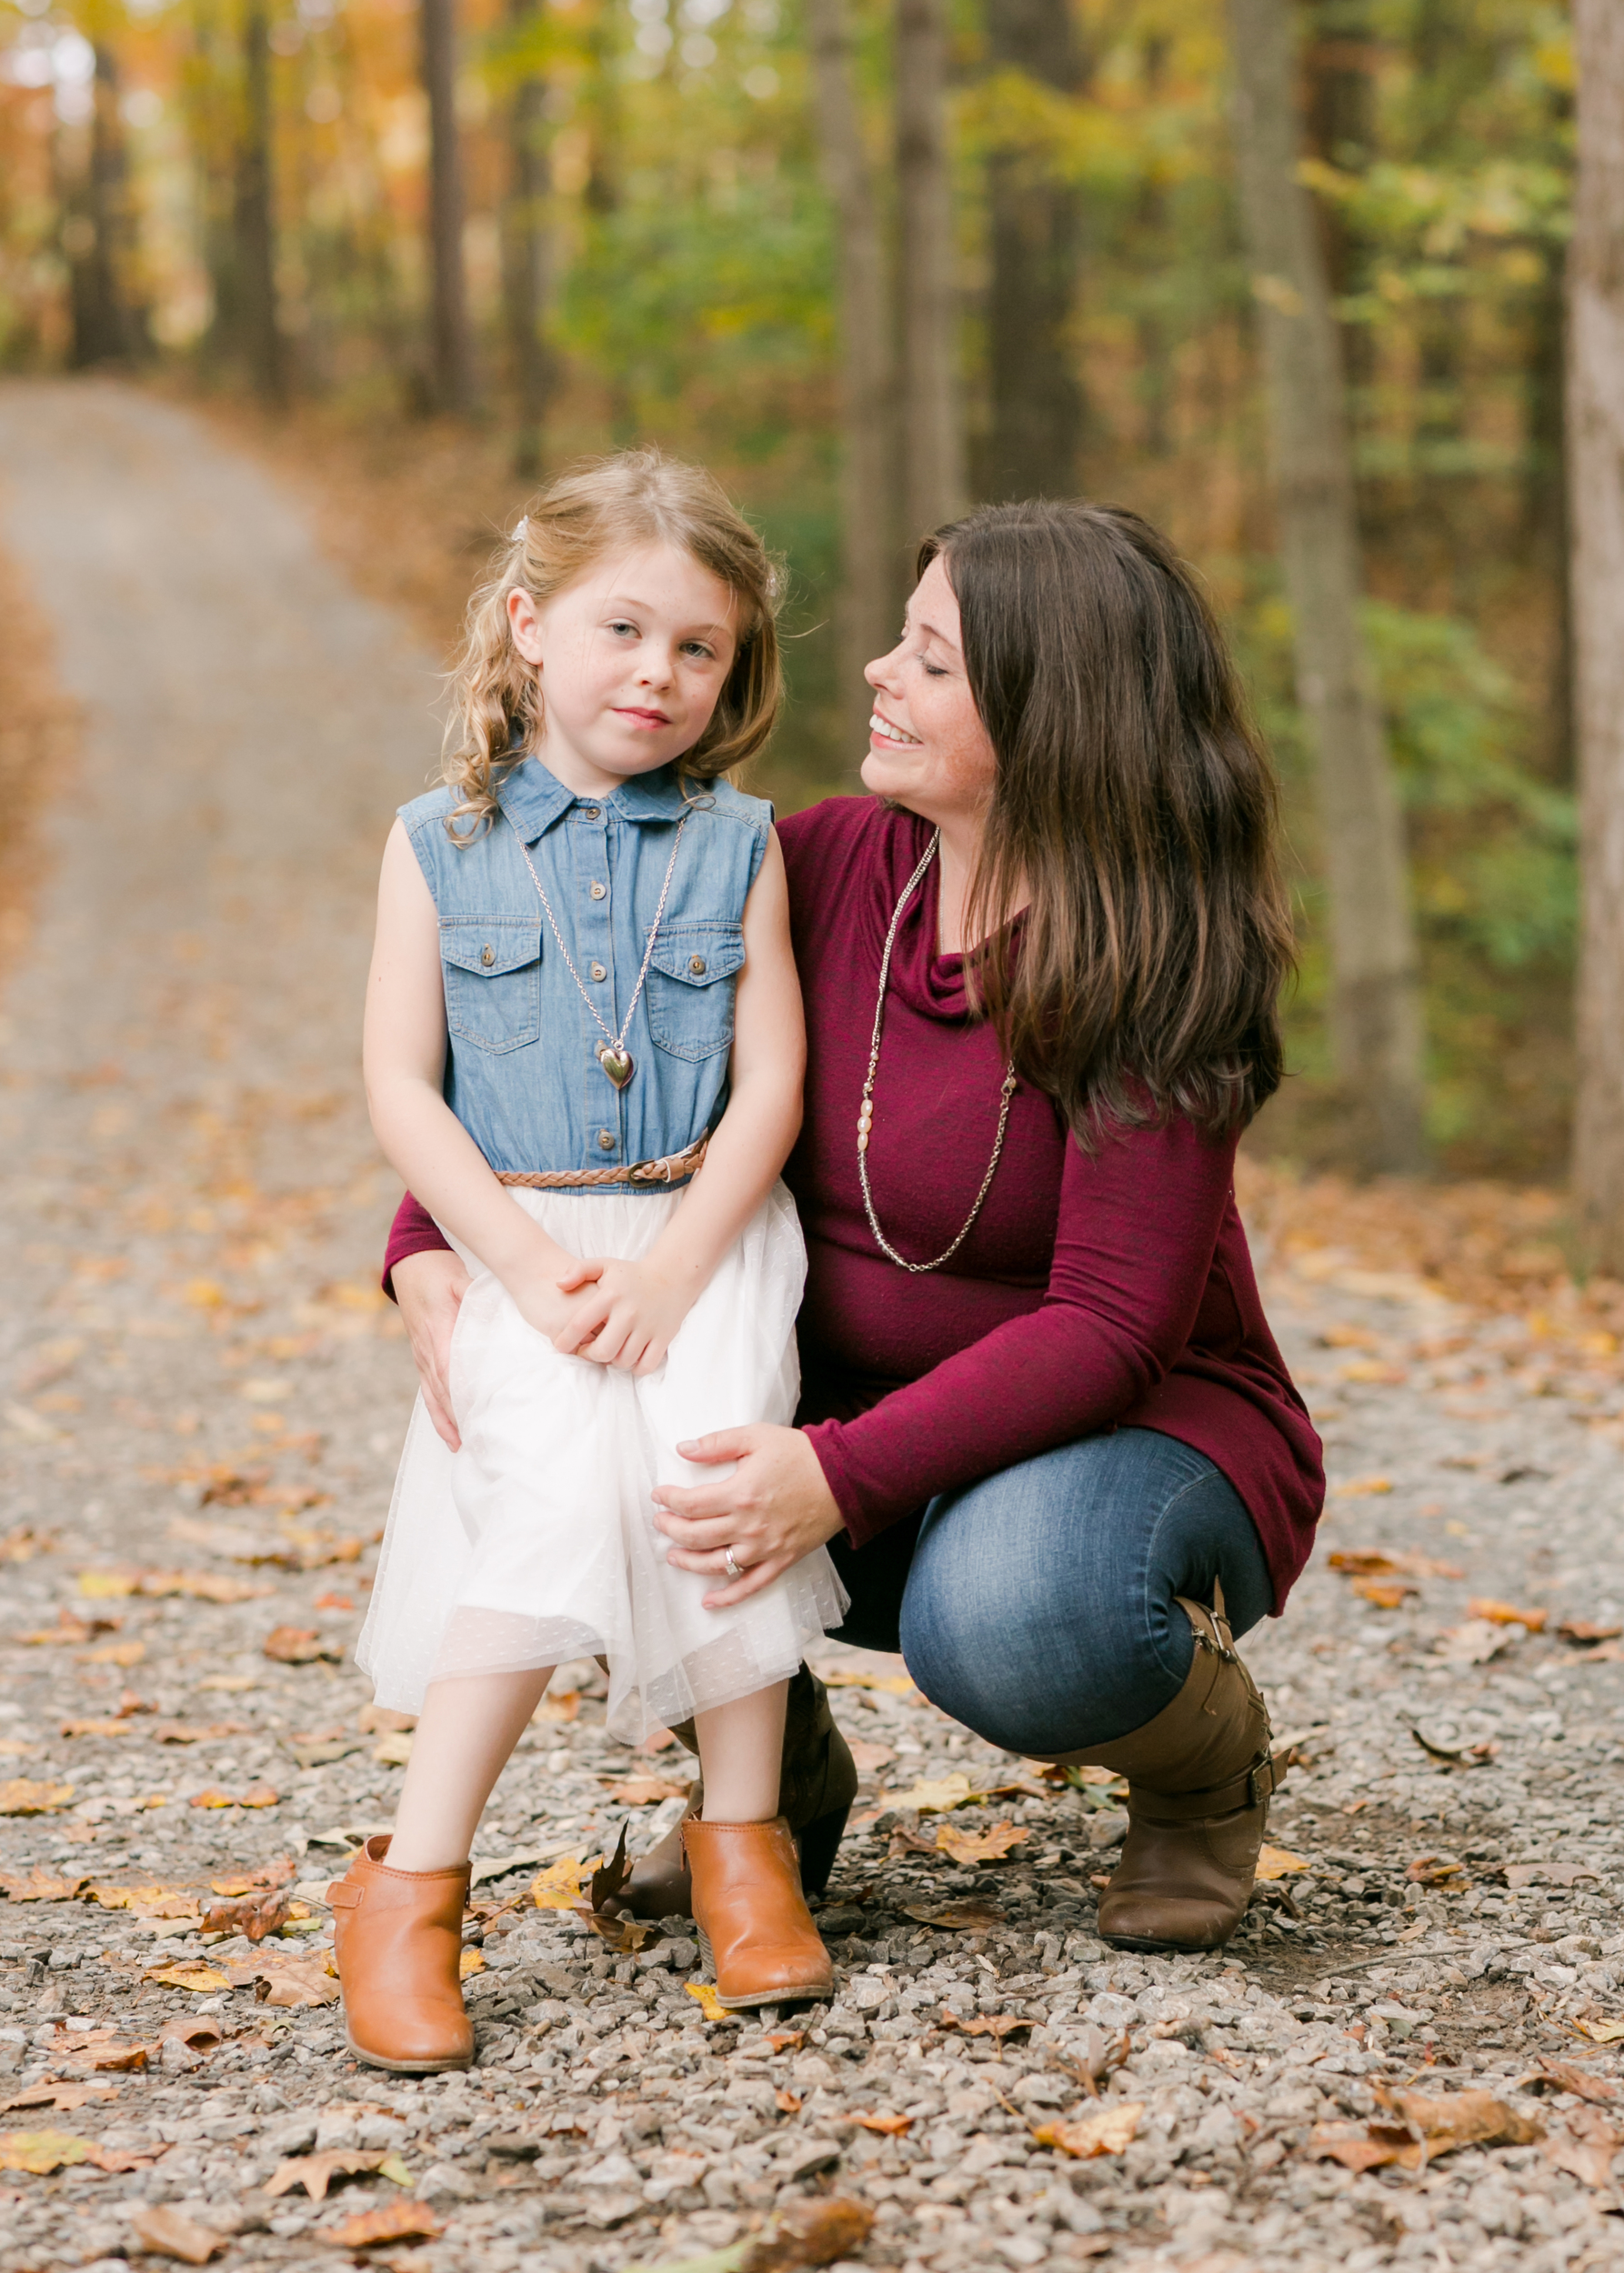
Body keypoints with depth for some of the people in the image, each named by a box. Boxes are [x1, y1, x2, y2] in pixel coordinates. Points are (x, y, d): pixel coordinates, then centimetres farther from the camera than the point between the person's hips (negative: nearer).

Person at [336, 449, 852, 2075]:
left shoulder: (736, 845, 8)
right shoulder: (439, 840, 6)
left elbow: (769, 1087, 2)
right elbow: (399, 1087, 1)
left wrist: (669, 1268, -11)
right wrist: (528, 1263, -10)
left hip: (705, 1237, 1)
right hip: (518, 1244, -1)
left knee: (714, 1475, -24)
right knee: (555, 1499, -24)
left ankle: (742, 1840, -7)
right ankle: (411, 1884, -18)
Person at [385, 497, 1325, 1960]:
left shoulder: (1151, 969, -20)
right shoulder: (835, 866, -6)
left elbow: (1110, 1322, -25)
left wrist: (846, 1475, -37)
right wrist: (430, 1243, -16)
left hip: (1138, 1423, -5)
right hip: (862, 1415, 5)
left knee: (1010, 1621, -38)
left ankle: (1208, 1758, -1)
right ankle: (776, 1767, 7)